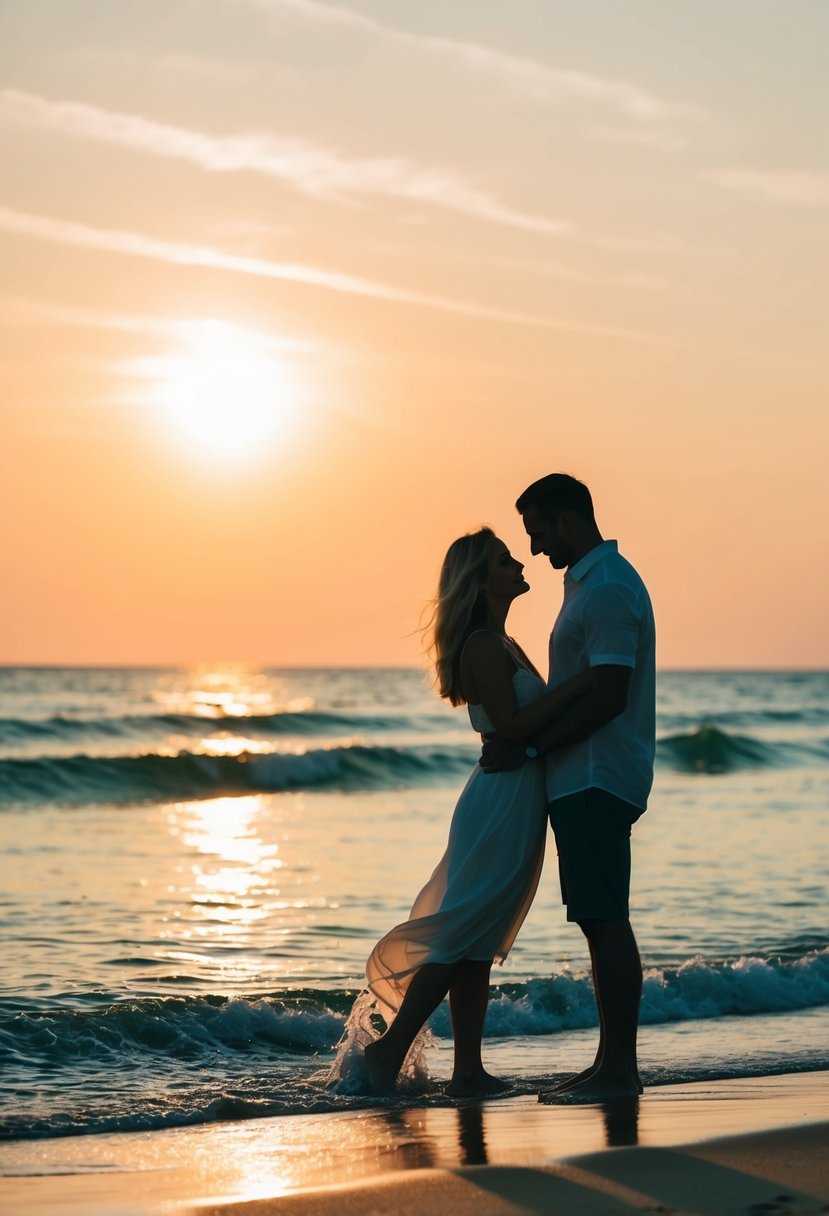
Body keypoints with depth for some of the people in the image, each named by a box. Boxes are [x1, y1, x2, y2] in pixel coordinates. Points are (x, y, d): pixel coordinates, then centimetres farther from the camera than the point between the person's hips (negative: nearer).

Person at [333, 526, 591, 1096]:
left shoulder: (501, 644, 16)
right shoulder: (485, 646, -15)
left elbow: (532, 715, 19)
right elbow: (511, 724, -22)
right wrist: (577, 685, -23)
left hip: (513, 805, 10)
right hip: (502, 803, -10)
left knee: (478, 945, 9)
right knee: (465, 938, -5)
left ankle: (469, 1070, 12)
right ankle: (391, 1046, 1)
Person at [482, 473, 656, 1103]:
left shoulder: (608, 590, -15)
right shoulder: (593, 583, 19)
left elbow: (608, 697, -23)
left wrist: (528, 747, -19)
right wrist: (521, 738, 20)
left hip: (597, 782, -11)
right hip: (585, 781, 11)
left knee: (605, 921, -9)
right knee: (600, 921, 11)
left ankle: (620, 1068, -8)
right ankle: (613, 1064, 15)